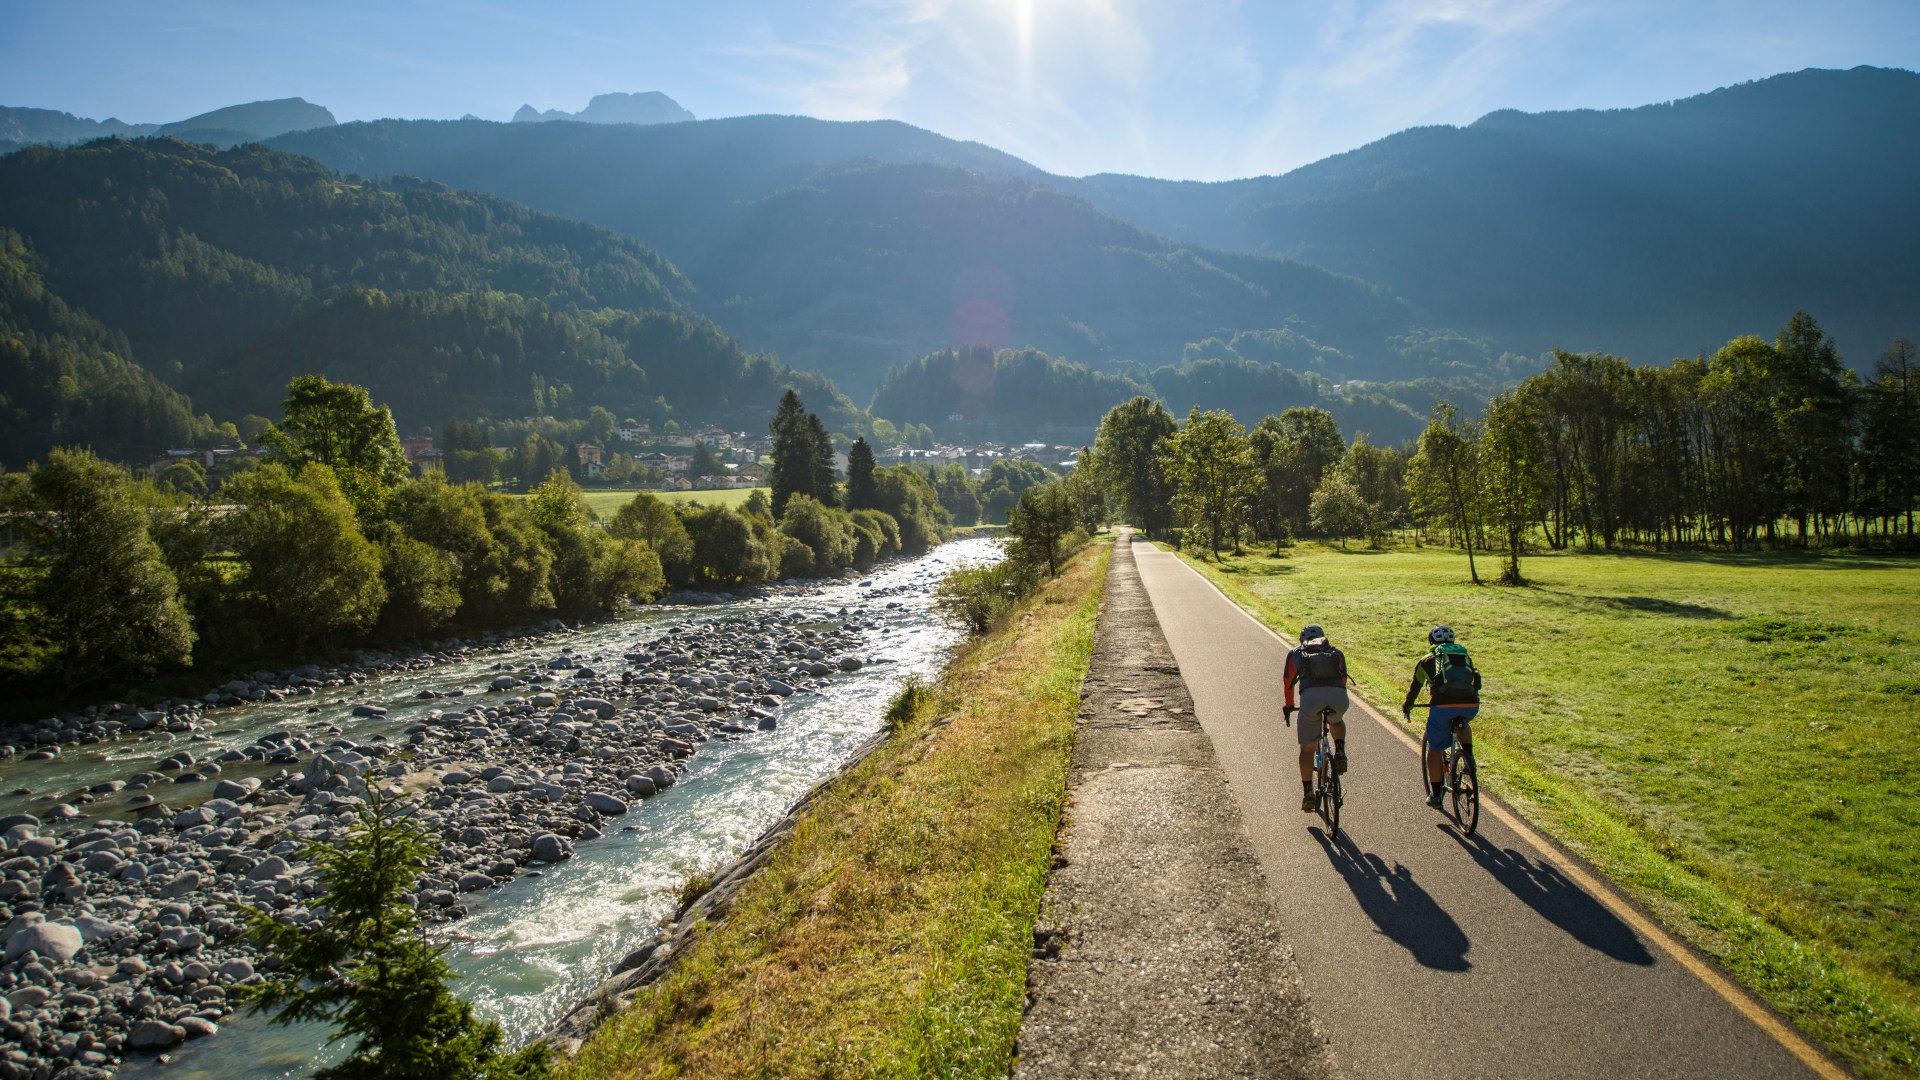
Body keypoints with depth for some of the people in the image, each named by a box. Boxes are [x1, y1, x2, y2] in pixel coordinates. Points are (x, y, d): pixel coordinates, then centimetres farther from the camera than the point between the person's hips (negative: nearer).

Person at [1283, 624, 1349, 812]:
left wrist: (1289, 707, 54)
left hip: (1311, 695, -2)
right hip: (1339, 695, 2)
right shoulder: (1337, 653, 34)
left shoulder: (1296, 653, 32)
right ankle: (1340, 753, 13)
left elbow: (1288, 682, 39)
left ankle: (1308, 792, 13)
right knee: (1337, 721, 37)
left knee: (1307, 748, 14)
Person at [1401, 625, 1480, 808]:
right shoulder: (1466, 658, 28)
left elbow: (1415, 687, 29)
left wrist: (1407, 706, 47)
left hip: (1443, 705, -3)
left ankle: (1435, 795, 20)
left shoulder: (1428, 660, 21)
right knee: (1463, 725, 39)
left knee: (1435, 749, 16)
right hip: (1470, 705, 3)